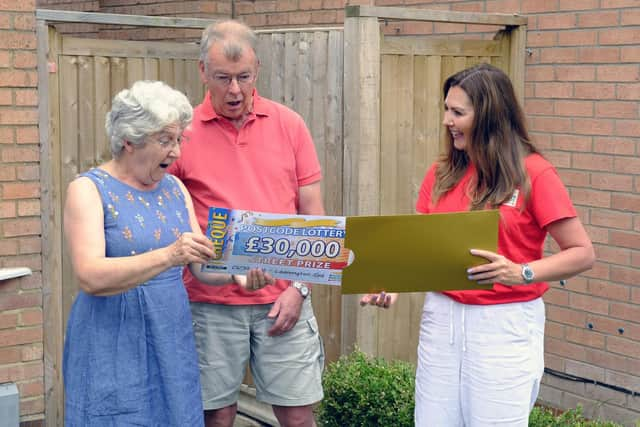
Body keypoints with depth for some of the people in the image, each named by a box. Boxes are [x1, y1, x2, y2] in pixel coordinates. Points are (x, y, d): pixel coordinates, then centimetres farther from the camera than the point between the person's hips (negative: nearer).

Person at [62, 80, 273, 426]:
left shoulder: (174, 189, 10)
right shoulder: (88, 190, -8)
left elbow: (201, 266, 11)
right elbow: (90, 277, -22)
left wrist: (237, 274, -10)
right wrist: (168, 256, -33)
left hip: (172, 342, 6)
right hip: (114, 349, -5)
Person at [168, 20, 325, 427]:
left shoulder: (289, 125, 3)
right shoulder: (183, 131, -2)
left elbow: (313, 212, 5)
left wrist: (299, 287, -3)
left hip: (283, 299, 1)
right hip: (211, 303, -1)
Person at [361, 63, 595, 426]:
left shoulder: (533, 173, -9)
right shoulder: (442, 173, 6)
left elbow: (582, 253, -9)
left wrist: (522, 273, -24)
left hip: (506, 326, -4)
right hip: (442, 318, 5)